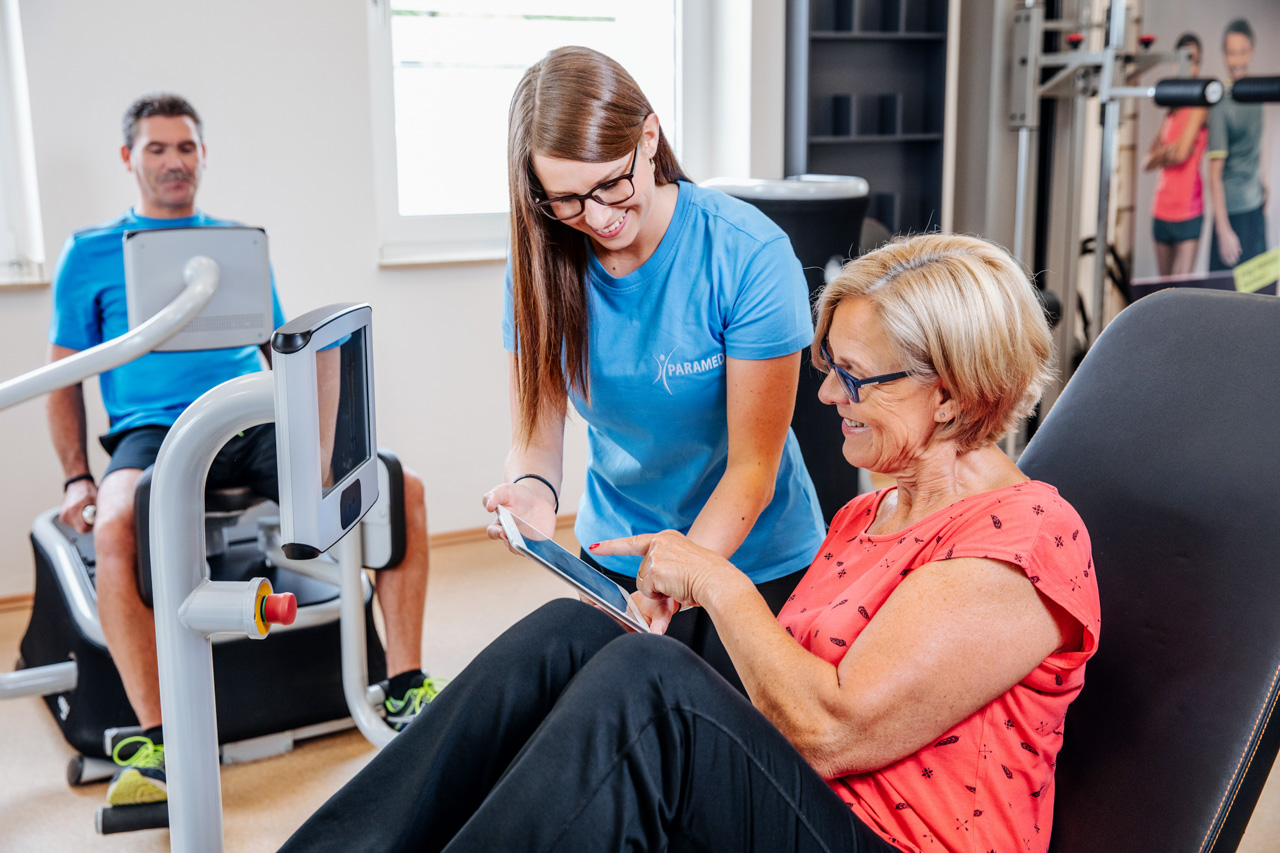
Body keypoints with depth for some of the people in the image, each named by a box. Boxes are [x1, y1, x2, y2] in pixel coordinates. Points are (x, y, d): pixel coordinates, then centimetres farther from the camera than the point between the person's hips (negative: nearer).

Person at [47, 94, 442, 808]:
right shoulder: (92, 254, 16)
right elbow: (64, 378, 14)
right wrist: (77, 478, -1)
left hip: (257, 426, 3)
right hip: (154, 429, -2)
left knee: (402, 486, -20)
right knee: (116, 527, -38)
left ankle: (405, 688, -14)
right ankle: (156, 743, -30)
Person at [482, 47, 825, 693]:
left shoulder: (749, 255, -22)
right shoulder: (543, 259, -9)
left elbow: (753, 465, -18)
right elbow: (537, 430, -7)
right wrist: (532, 491, -31)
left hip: (756, 560, -2)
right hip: (617, 552, 3)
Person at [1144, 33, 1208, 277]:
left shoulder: (1198, 104, -6)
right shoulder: (1171, 112, 14)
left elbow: (1183, 153, -14)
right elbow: (1147, 162, 13)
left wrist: (1160, 155, 4)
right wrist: (1168, 152, -5)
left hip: (1188, 211, -7)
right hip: (1162, 210, 7)